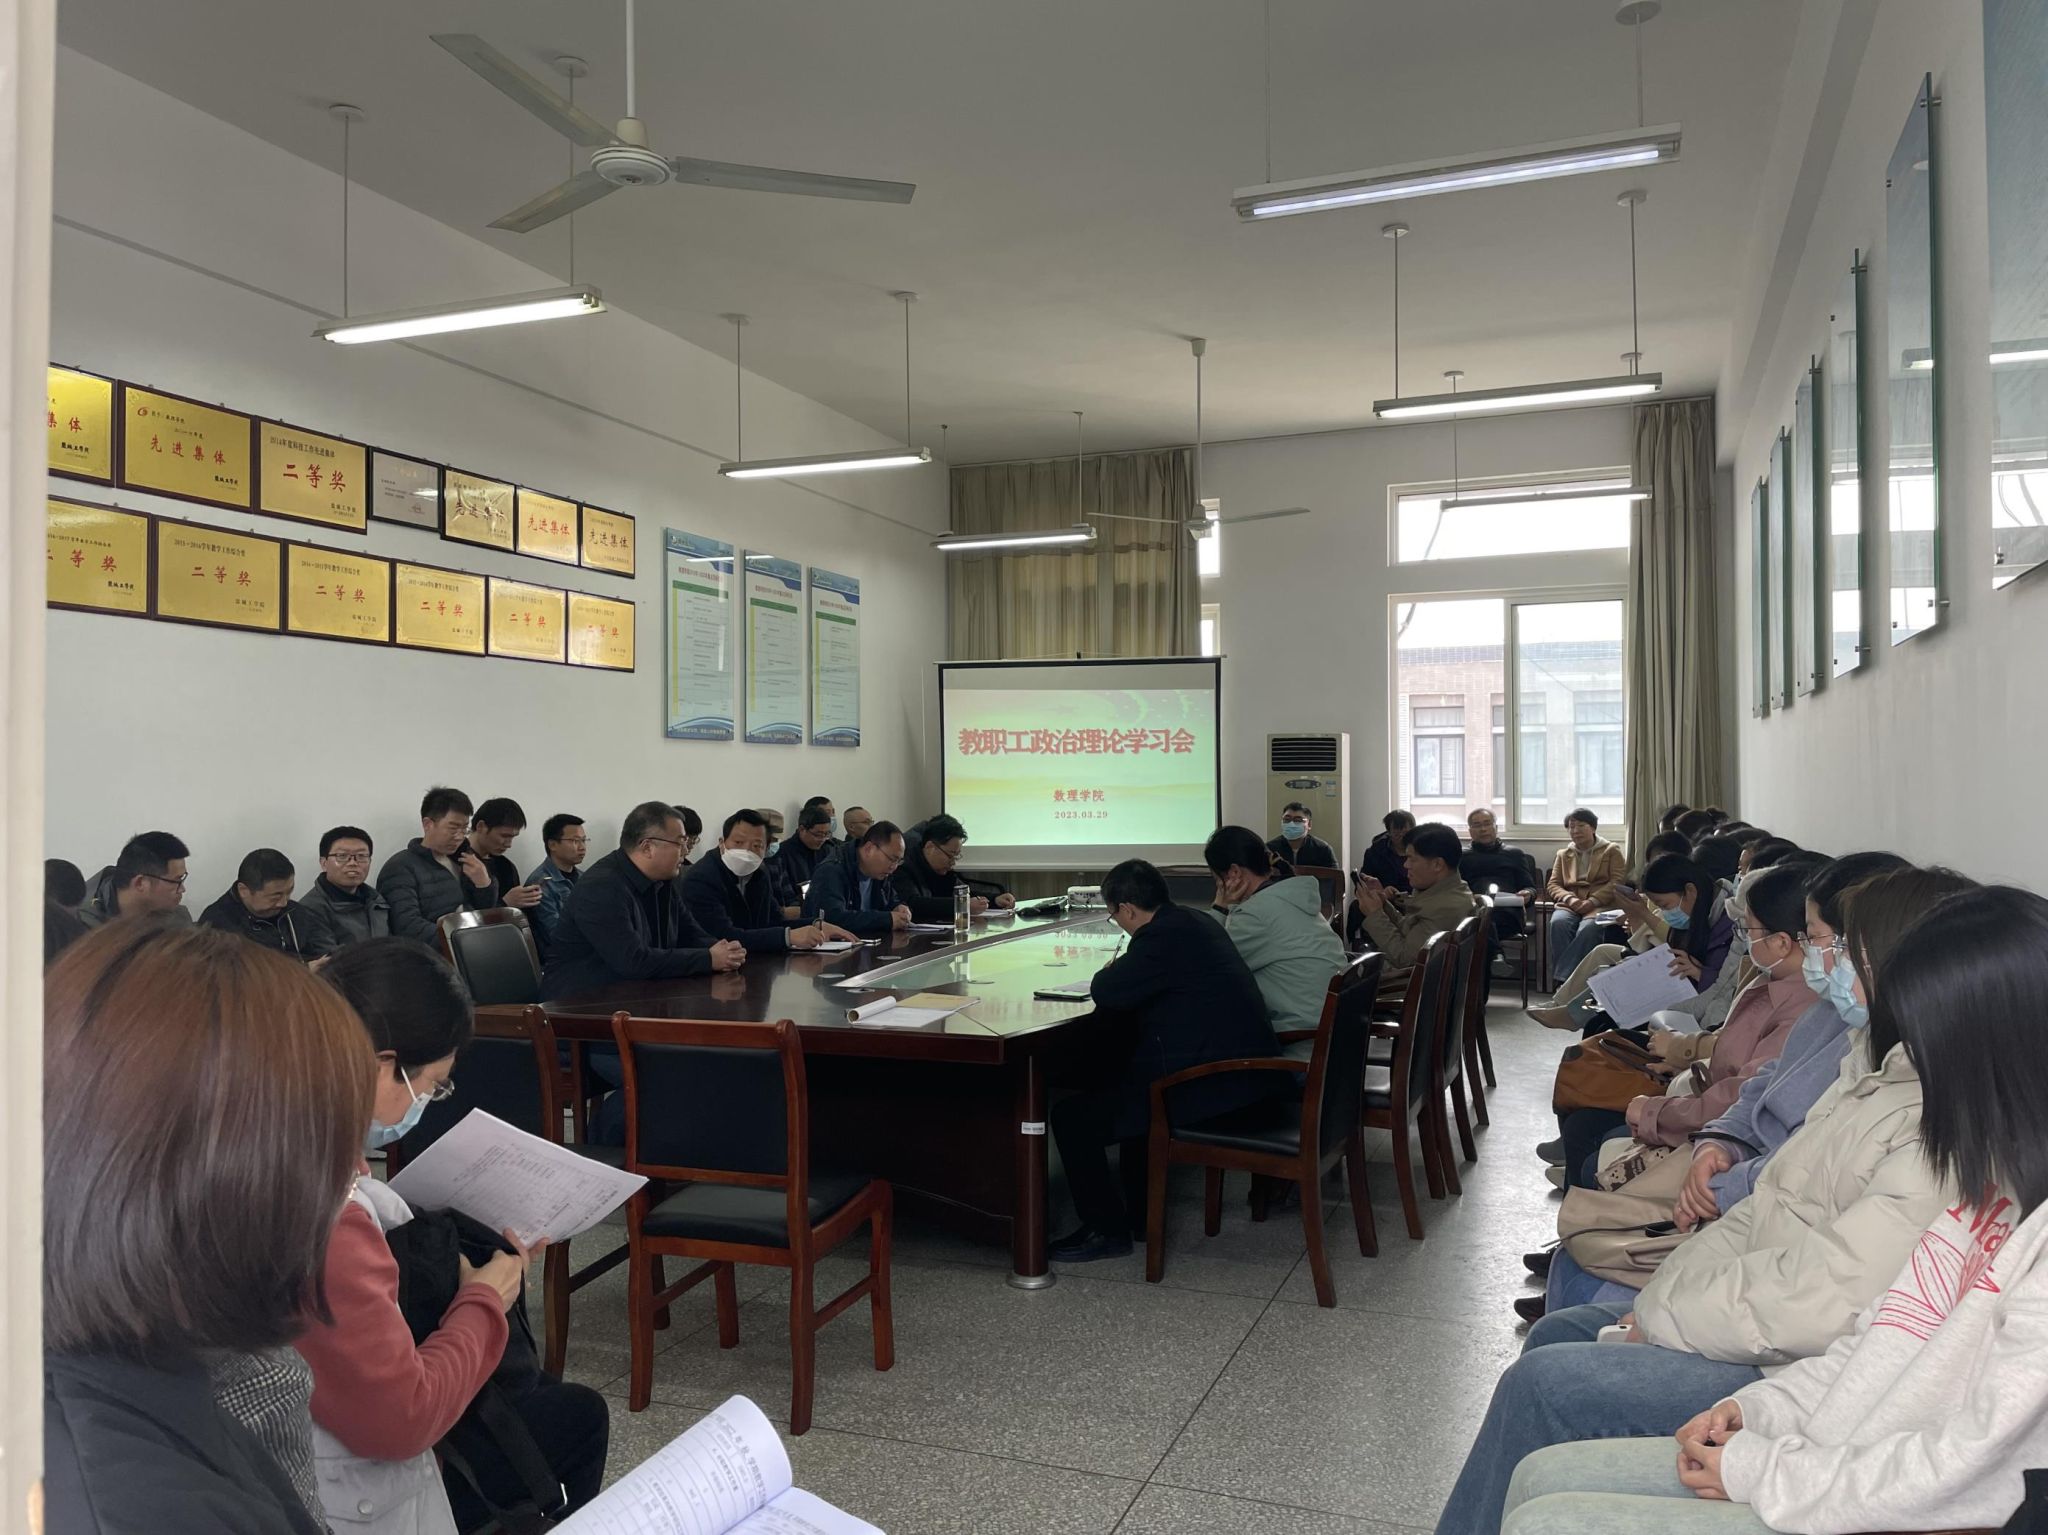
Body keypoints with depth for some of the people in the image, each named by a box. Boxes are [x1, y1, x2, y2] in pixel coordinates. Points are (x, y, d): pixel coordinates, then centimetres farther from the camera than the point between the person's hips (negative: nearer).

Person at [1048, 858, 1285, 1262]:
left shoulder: (1164, 935, -18)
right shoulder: (1197, 921, 12)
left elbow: (1106, 993, -20)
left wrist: (1108, 973, 1)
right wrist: (1121, 974, 12)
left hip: (1213, 1085, -11)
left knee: (1071, 1116, -5)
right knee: (1113, 1070, 31)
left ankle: (1106, 1229, 7)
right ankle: (1139, 1212, 36)